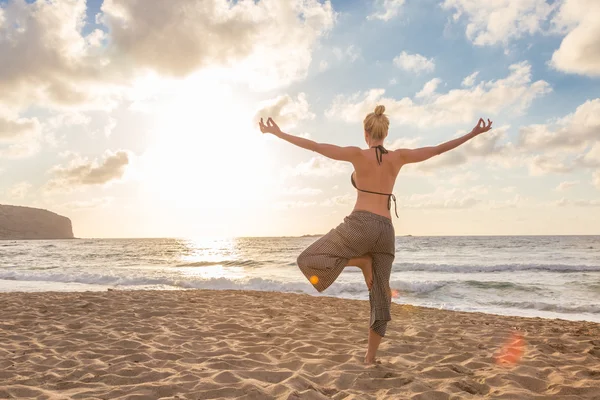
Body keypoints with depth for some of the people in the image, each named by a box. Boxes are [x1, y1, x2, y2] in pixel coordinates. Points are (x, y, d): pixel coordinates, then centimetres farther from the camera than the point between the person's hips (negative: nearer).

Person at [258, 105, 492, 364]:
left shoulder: (358, 154, -1)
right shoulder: (398, 157, 9)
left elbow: (314, 146, -4)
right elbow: (439, 149, 15)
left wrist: (278, 133, 2)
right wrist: (473, 134, 25)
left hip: (360, 225, -5)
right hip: (386, 231, 6)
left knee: (308, 260, 5)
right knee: (380, 297, 15)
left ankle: (362, 261, -5)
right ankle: (370, 357, 18)